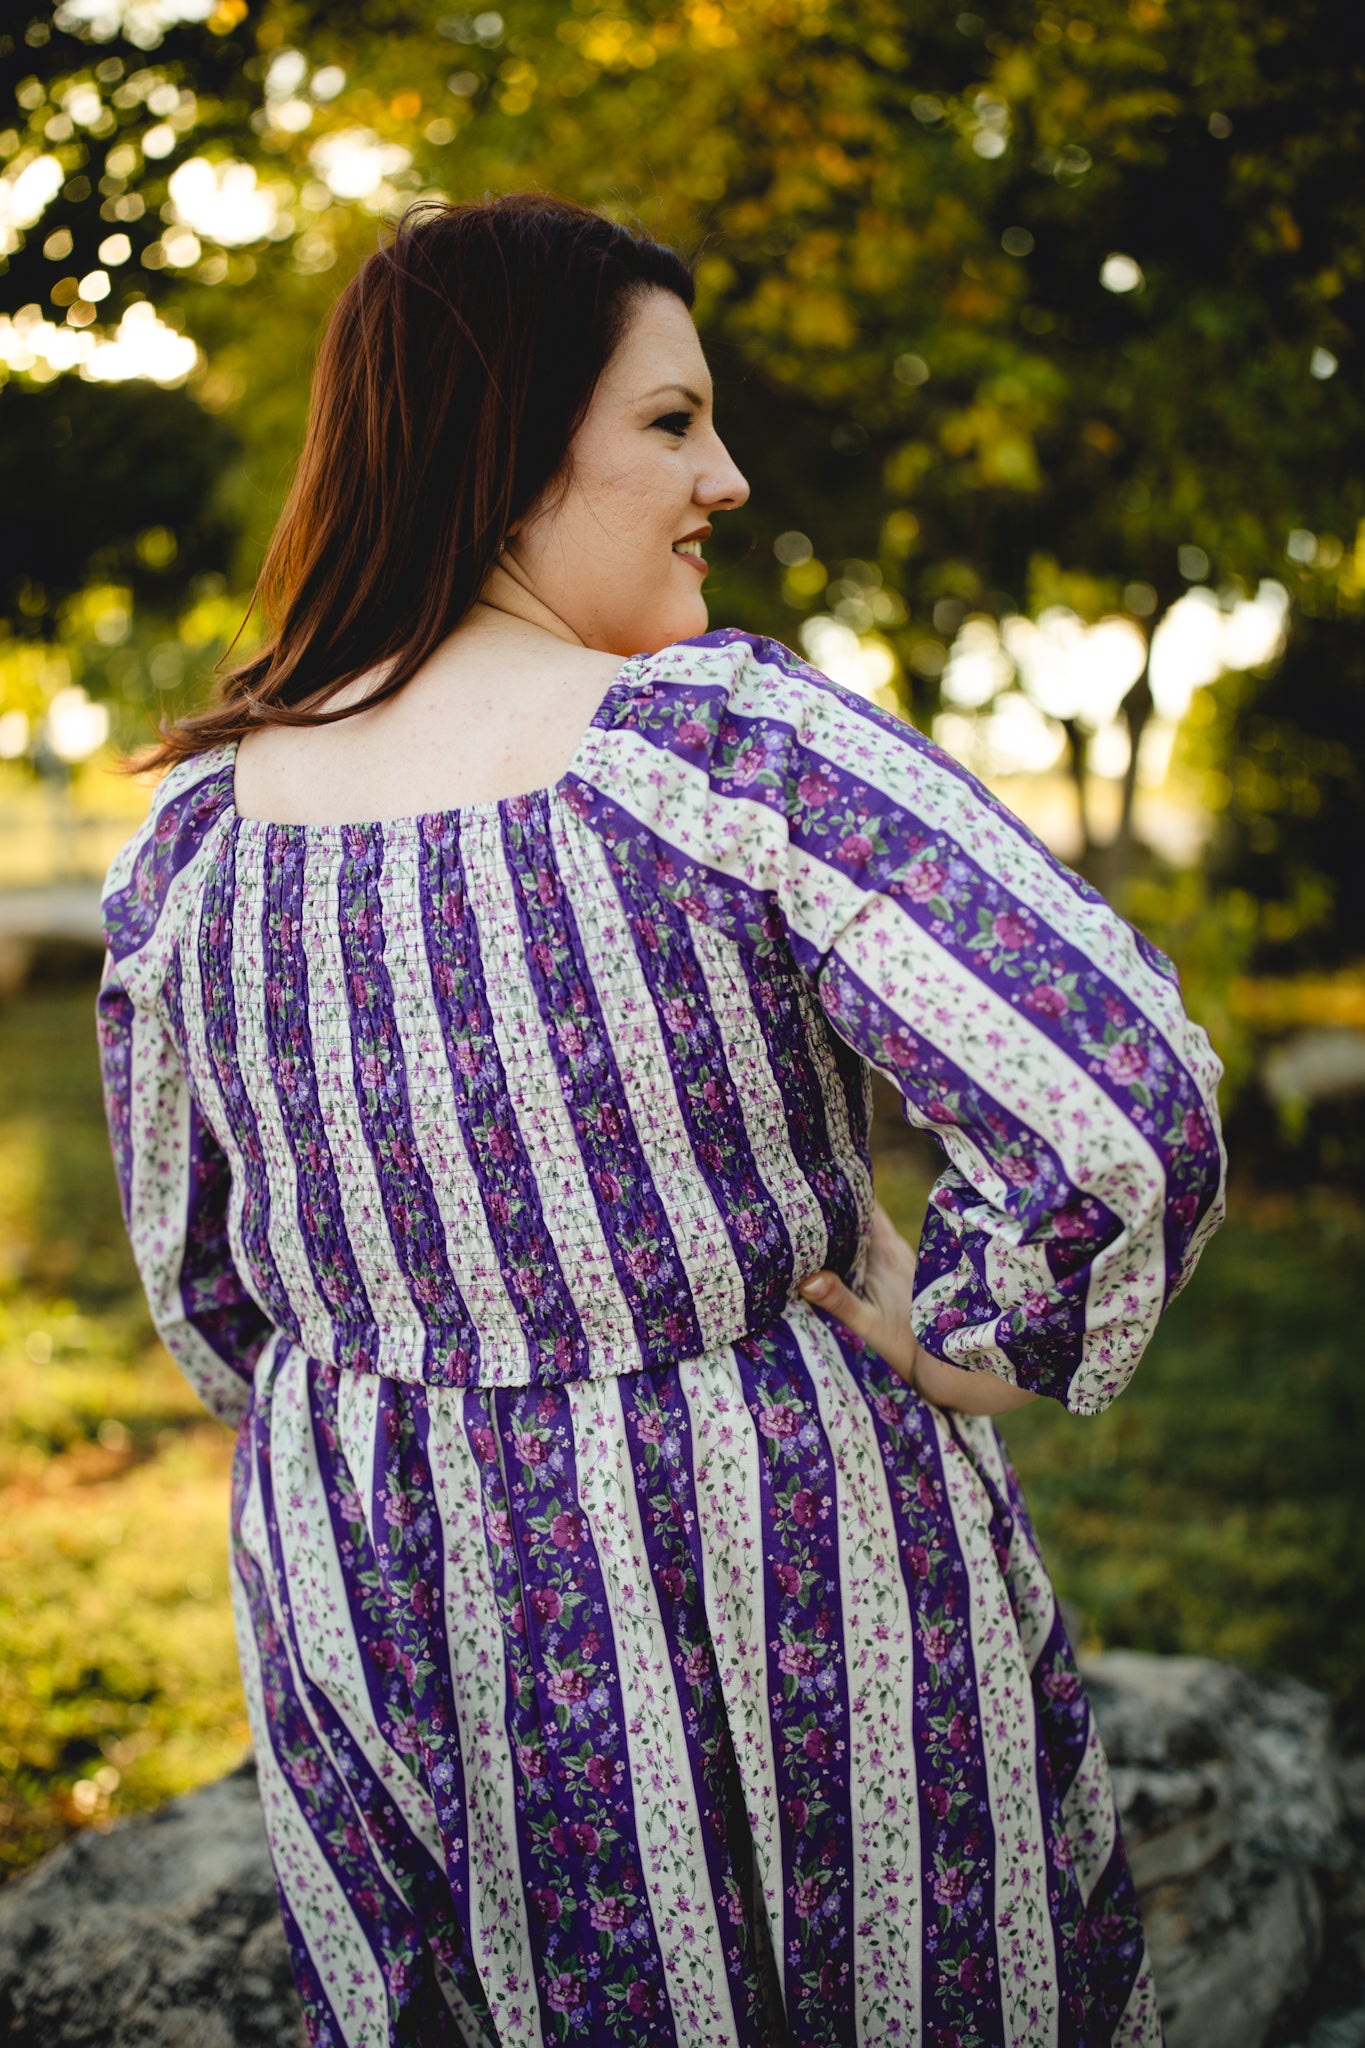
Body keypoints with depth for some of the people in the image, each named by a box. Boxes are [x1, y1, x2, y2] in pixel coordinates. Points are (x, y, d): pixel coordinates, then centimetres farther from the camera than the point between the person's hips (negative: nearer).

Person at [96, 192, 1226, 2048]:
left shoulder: (195, 829, -4)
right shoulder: (734, 746, -21)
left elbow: (202, 1291, 7)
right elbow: (1126, 1102, -28)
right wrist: (980, 1345, -11)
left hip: (367, 1604, 5)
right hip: (778, 1580, -4)